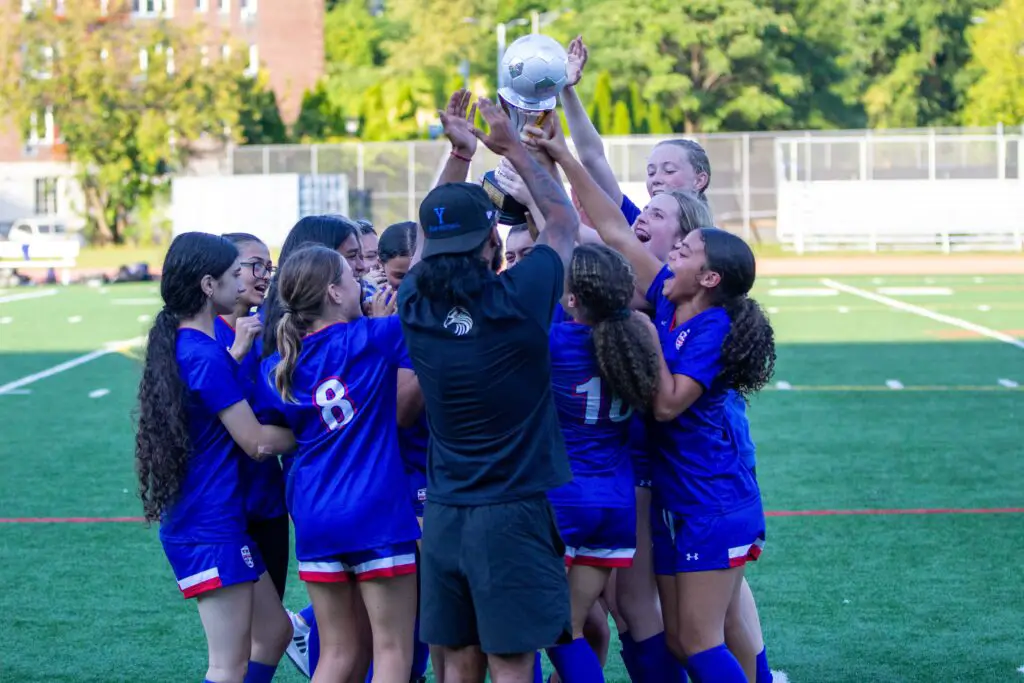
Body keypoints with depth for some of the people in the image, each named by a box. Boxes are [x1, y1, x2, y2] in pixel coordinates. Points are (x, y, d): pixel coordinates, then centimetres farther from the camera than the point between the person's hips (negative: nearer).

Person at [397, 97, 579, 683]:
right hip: (514, 513, -5)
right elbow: (565, 220, 5)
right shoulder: (517, 300, -14)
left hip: (444, 515, 5)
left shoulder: (415, 305, -2)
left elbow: (432, 235, 20)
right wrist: (514, 147, 13)